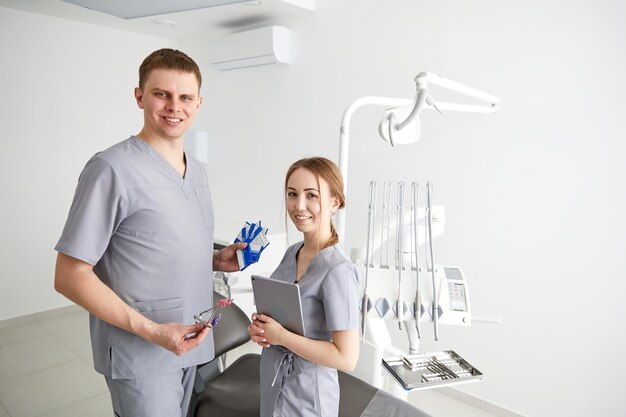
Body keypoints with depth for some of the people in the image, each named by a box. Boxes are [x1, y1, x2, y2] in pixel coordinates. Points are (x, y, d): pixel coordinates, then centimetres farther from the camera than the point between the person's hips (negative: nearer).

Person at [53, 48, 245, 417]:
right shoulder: (112, 169, -18)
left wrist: (216, 260, -1)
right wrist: (151, 330, -22)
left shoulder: (198, 172, 6)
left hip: (188, 344, 7)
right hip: (140, 356, -7)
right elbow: (70, 276, -16)